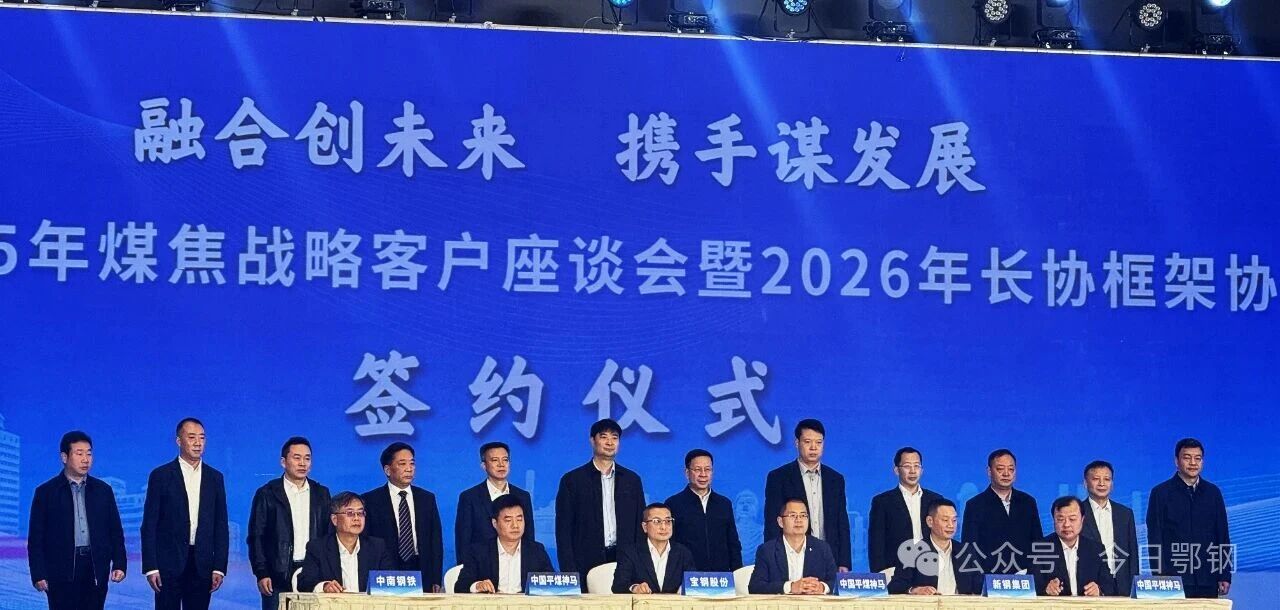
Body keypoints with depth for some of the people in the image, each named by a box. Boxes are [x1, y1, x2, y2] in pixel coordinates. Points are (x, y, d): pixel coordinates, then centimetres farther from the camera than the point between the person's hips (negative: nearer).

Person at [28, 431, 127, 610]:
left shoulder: (103, 490, 12)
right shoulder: (46, 492, 3)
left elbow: (116, 531, 12)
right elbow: (36, 537, 1)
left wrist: (119, 564, 0)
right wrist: (38, 575, -6)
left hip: (95, 571, 2)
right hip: (61, 573, -2)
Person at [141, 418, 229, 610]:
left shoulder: (215, 478, 10)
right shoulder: (161, 476, 1)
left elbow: (221, 526, 10)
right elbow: (149, 525, -1)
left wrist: (219, 567, 2)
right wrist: (150, 567, -8)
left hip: (202, 565, 3)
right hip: (169, 564, -3)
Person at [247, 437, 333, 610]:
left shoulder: (321, 493, 13)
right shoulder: (267, 494, 4)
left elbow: (330, 534, 13)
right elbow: (256, 537, 1)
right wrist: (261, 574, -7)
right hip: (279, 576, -2)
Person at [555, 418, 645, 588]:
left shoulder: (632, 480, 13)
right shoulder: (572, 480, 4)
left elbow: (640, 527, 12)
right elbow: (563, 530, 1)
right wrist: (569, 573, -8)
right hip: (586, 565, -2)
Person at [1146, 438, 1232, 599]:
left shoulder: (1213, 492, 13)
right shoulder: (1160, 493, 4)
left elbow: (1223, 535, 13)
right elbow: (1154, 539, 1)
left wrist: (1225, 575, 7)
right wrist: (1160, 578, -7)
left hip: (1207, 580, 3)